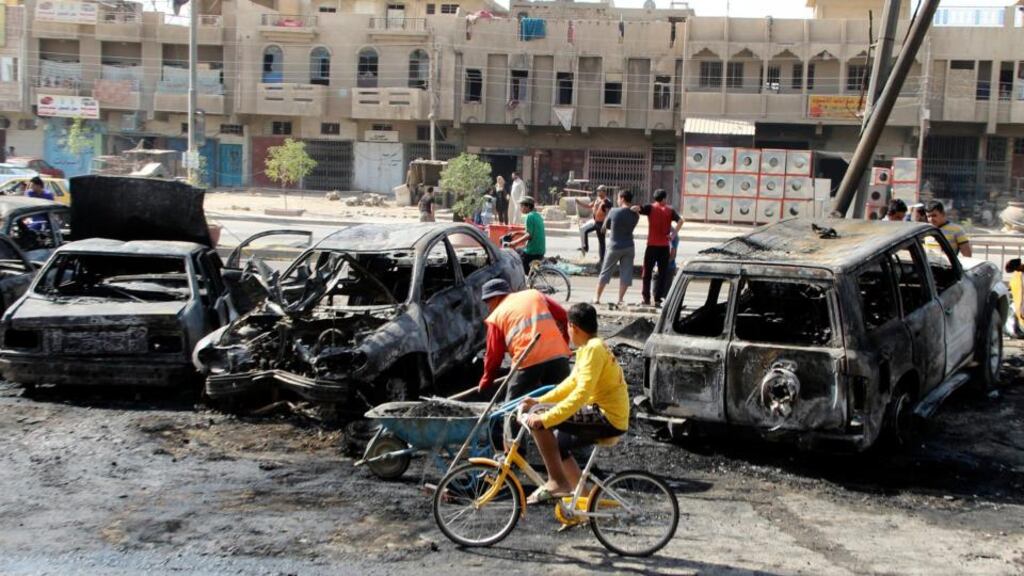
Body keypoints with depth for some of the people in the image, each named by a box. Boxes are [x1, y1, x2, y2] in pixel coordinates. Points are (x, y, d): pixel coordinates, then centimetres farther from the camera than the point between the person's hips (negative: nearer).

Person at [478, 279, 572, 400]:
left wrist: (485, 384, 24)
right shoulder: (534, 294, 19)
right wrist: (564, 344, 28)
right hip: (557, 355, 3)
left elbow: (494, 354, 12)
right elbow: (562, 316, 17)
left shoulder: (496, 316, 11)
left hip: (528, 362, -3)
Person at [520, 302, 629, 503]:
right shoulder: (589, 347, 14)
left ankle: (557, 481, -10)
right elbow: (571, 383, 21)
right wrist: (539, 401, 15)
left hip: (608, 418, -10)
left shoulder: (593, 349, -18)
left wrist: (545, 418, -28)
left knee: (539, 423, -17)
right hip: (605, 415, 10)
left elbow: (581, 394, -27)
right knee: (555, 441, 24)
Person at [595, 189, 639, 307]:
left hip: (614, 247, -2)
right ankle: (620, 299, 5)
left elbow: (605, 227, -1)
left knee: (605, 272, 9)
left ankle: (597, 297, 14)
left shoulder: (614, 212, -12)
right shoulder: (635, 215, -3)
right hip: (628, 247, 2)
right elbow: (630, 227, 8)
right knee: (625, 274, 7)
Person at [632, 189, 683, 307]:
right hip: (664, 246, 1)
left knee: (647, 272, 10)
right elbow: (680, 221, -11)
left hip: (652, 245, -1)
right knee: (662, 273, 8)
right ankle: (658, 299, 4)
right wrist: (673, 234, -8)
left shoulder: (650, 208, 0)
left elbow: (635, 208, -16)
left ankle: (646, 298, 8)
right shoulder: (670, 210, 4)